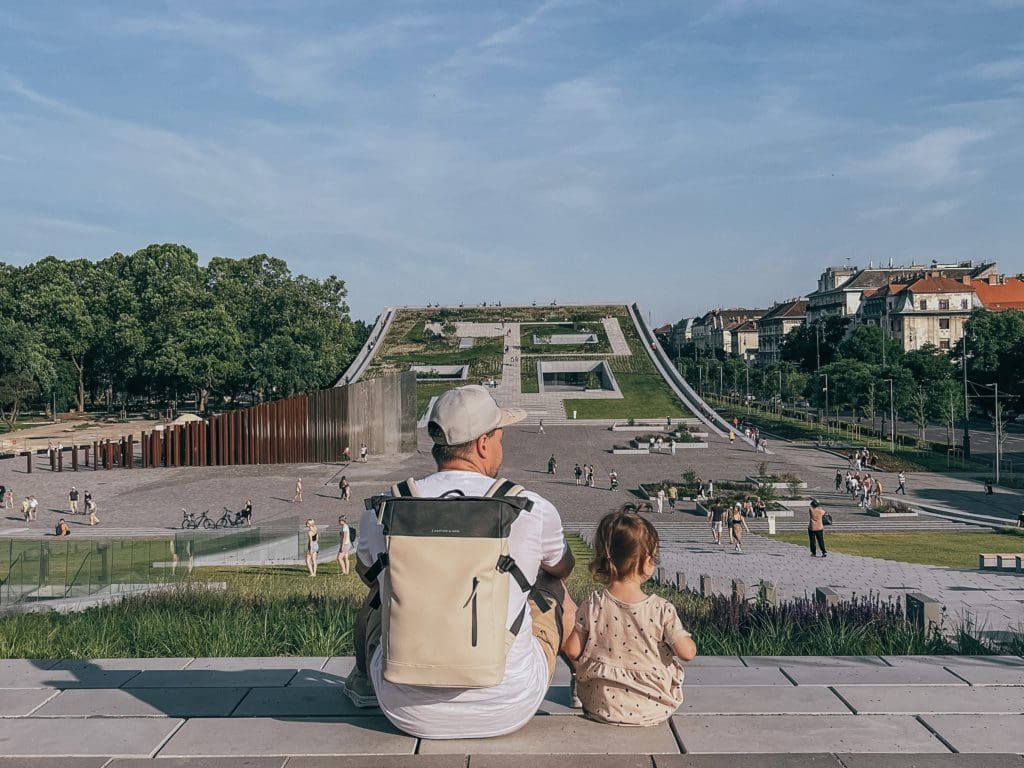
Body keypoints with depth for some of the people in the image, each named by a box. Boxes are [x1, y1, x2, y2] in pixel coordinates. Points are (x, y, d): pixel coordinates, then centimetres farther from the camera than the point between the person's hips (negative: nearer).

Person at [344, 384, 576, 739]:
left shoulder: (382, 511, -8)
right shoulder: (534, 510, -11)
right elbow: (563, 568, 14)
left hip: (408, 714, 2)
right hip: (508, 711, -1)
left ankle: (363, 683, 57)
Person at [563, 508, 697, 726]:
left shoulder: (593, 606, -11)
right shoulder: (662, 609, -18)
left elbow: (572, 651, -5)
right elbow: (688, 653, -12)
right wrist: (686, 638, 11)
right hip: (655, 710, -3)